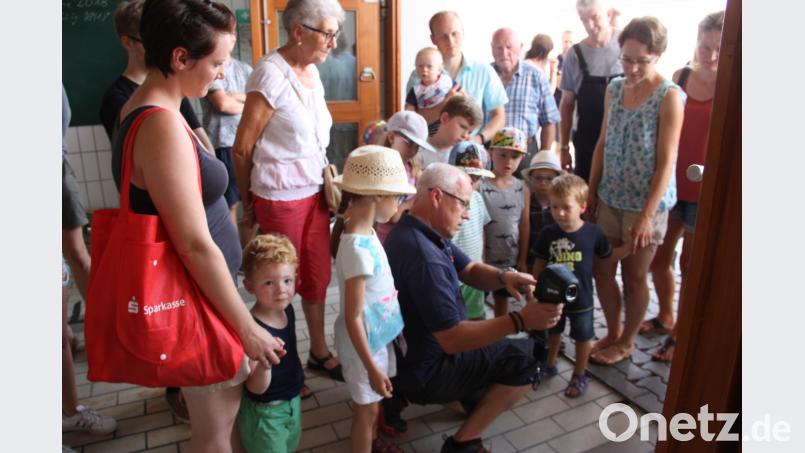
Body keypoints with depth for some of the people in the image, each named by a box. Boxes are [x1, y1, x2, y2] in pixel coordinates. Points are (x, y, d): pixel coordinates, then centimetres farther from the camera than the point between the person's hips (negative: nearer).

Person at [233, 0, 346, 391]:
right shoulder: (272, 74, -15)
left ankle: (318, 351, 34)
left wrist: (327, 182, 10)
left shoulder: (311, 70, 8)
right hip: (281, 197, -7)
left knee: (317, 275, 15)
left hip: (315, 190, 7)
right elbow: (242, 148, -12)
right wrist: (248, 203, -1)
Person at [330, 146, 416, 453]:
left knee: (371, 403, 29)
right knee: (366, 408, 14)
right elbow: (353, 318, -25)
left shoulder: (365, 232, -4)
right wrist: (371, 367, -21)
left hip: (378, 336, 9)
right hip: (364, 342, -9)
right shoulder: (358, 249, -30)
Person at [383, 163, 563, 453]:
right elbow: (452, 340, -32)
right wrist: (520, 321, -33)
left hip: (418, 349, 10)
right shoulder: (422, 255, -32)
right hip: (424, 372, -10)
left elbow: (471, 272, 4)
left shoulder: (425, 233, 0)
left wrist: (504, 277, -17)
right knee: (527, 358, -6)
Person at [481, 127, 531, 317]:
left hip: (510, 259, 4)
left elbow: (524, 225, 2)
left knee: (503, 301, 21)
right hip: (485, 258, -4)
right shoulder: (481, 186, -16)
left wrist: (522, 260, 3)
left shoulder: (523, 189, -2)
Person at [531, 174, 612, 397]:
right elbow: (539, 264, -4)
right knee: (553, 332, 23)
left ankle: (579, 375, 38)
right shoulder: (548, 233, -14)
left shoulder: (593, 232, -17)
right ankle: (549, 365, 47)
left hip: (581, 299, -2)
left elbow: (605, 258, 0)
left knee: (582, 338, 16)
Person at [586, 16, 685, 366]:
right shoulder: (615, 88, 5)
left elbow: (666, 162, -14)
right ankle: (612, 332, 34)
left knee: (634, 277, 9)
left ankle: (626, 341, 30)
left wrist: (647, 215, -18)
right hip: (610, 197, 5)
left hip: (645, 203, -5)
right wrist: (591, 192, 8)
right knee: (601, 270, 11)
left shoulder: (669, 97, -12)